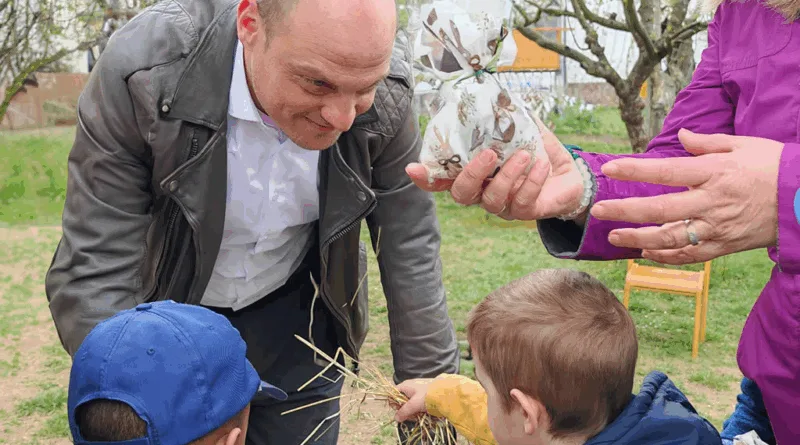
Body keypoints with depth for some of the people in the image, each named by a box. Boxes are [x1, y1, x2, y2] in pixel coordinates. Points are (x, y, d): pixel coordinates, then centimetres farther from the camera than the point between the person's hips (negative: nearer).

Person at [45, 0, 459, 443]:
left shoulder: (386, 98, -22)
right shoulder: (145, 73, -29)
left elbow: (412, 259, -13)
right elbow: (92, 272, -25)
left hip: (295, 312, 2)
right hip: (168, 314, -1)